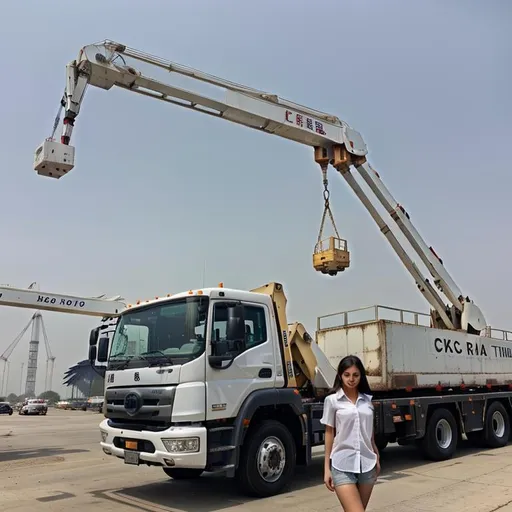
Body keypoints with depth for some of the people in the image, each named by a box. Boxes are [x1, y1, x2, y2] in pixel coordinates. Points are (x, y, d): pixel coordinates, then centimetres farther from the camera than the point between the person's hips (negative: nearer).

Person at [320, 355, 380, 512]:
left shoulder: (367, 400, 8)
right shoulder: (332, 400, -3)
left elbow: (370, 431, 16)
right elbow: (329, 433, 0)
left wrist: (377, 458, 17)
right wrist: (326, 468, -1)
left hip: (367, 464, 4)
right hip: (342, 465, -4)